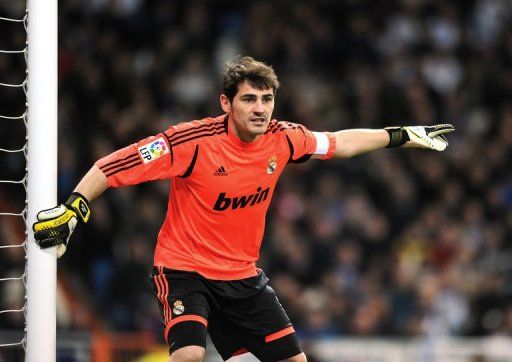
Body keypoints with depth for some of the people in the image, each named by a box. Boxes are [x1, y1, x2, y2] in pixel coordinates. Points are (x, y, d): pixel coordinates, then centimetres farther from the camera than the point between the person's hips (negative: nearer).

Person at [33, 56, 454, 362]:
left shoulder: (282, 139, -6)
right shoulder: (194, 141, -22)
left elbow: (337, 143, 14)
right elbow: (112, 166, -20)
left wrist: (402, 135, 20)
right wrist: (71, 210, -29)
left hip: (243, 275, 6)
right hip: (184, 270, -6)